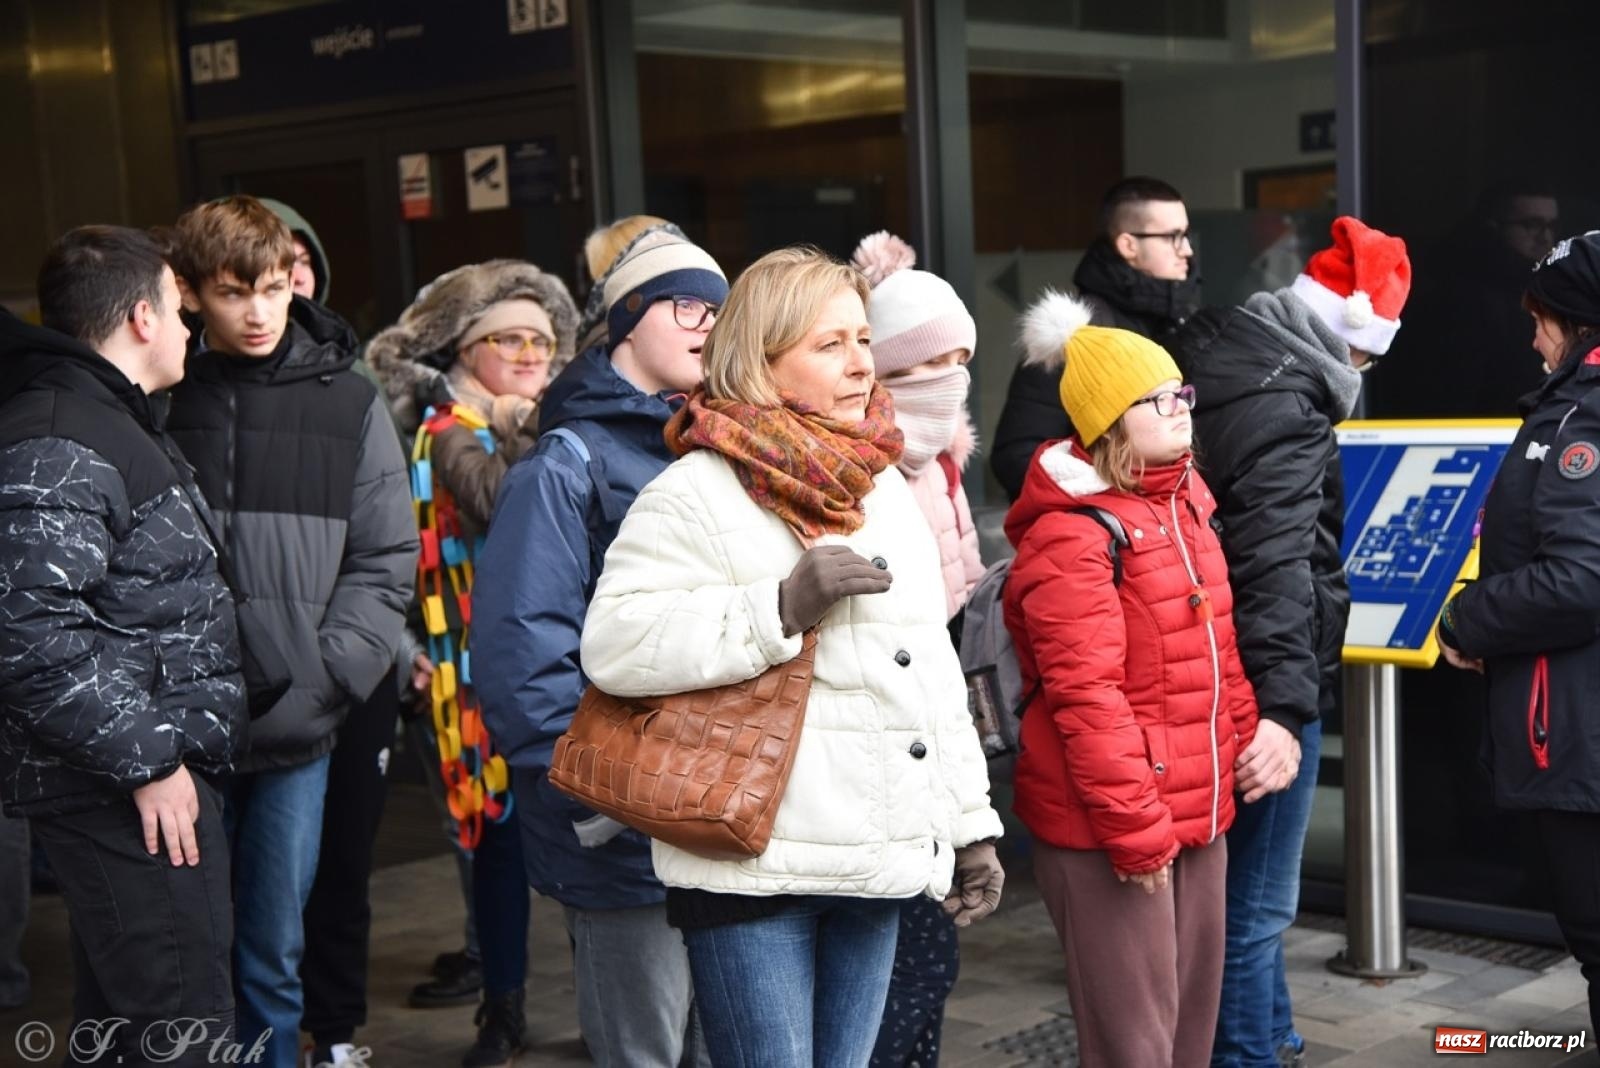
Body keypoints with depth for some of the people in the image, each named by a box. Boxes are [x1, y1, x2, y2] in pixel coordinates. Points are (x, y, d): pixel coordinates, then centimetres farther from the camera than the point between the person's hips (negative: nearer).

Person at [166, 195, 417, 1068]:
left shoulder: (348, 404, 3)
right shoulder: (158, 398, -1)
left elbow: (386, 561, 3)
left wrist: (329, 676, -7)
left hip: (295, 734, 1)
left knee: (272, 956, 11)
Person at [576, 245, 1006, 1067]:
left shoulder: (885, 488, 14)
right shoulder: (698, 492, -9)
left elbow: (933, 669, 19)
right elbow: (612, 644, -20)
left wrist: (969, 822, 17)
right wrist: (780, 609, -23)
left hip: (879, 862, 7)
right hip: (753, 867, -7)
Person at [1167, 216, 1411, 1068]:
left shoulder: (1216, 357, 11)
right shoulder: (1280, 405, -20)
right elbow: (1278, 566, -31)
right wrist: (1284, 702, -37)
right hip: (1258, 690, -10)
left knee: (1246, 890, 24)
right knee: (1254, 901, -1)